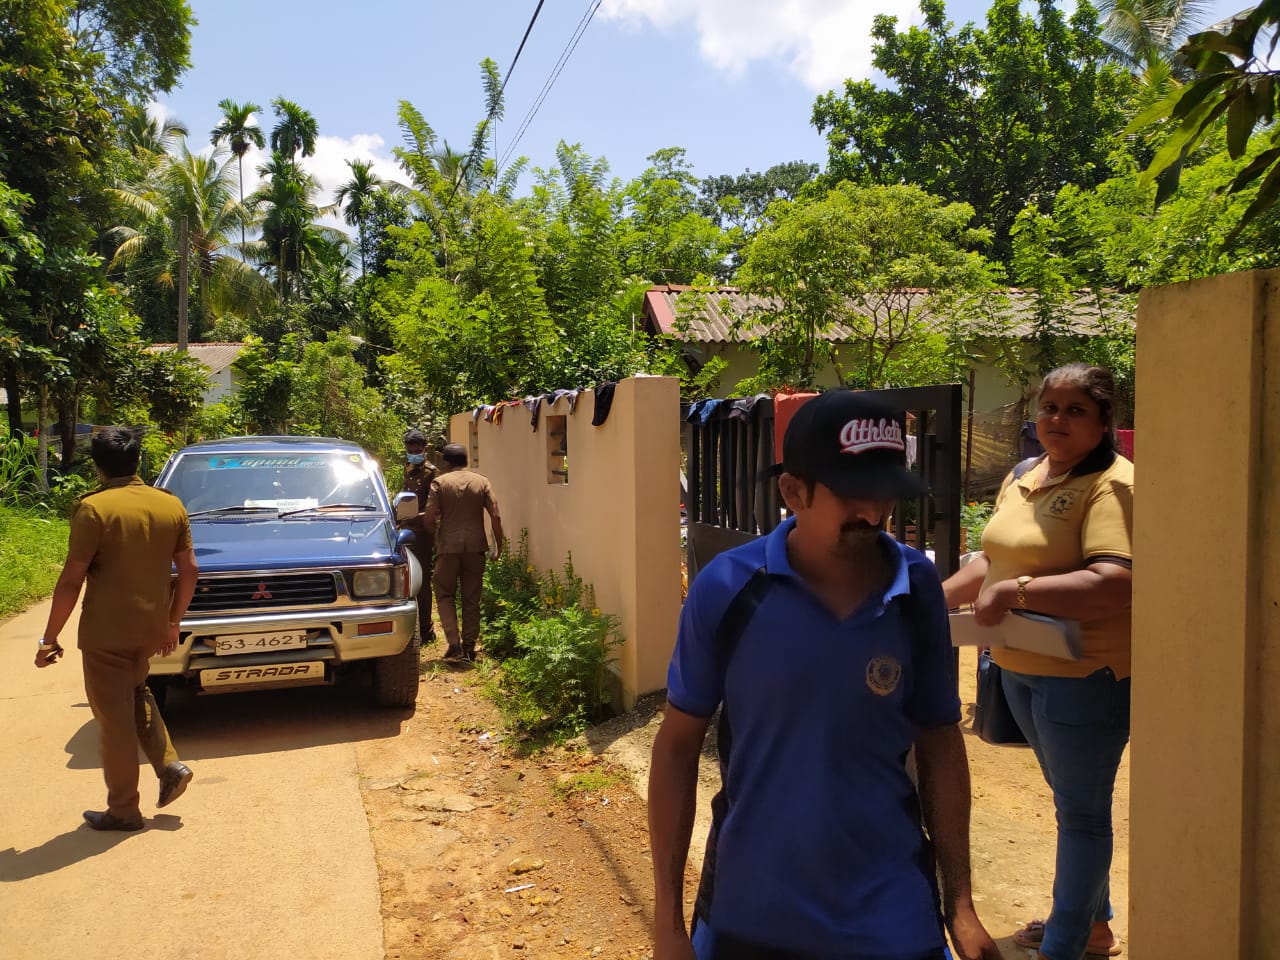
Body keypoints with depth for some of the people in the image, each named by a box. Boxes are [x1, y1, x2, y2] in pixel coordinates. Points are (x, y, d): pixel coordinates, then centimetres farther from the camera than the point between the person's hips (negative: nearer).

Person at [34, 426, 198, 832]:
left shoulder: (94, 508, -13)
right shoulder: (171, 505, 2)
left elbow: (72, 580, -14)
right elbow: (189, 570, 6)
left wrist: (49, 639, -5)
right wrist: (173, 622, 18)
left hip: (106, 632, -5)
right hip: (152, 628, 5)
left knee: (114, 720, 7)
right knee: (137, 695, 28)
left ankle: (123, 811, 18)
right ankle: (170, 765, 16)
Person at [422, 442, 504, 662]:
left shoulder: (440, 482, -3)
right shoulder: (482, 482, 4)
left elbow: (429, 518, -8)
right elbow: (495, 516, -2)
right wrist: (498, 545, 6)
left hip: (449, 546, -2)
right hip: (475, 545, 2)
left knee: (445, 595, 11)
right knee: (472, 599, 11)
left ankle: (454, 642, -3)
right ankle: (469, 647, 13)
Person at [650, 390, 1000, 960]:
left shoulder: (918, 591, -9)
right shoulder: (725, 589, -15)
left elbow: (940, 745, 1)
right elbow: (677, 747, -6)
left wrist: (959, 904, 2)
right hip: (746, 913, 0)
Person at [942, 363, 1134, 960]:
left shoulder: (1113, 485, -19)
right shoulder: (1022, 478, 7)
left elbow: (1115, 584, -31)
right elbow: (996, 558, 17)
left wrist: (1015, 591, -31)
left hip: (1085, 672, -9)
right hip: (1021, 667, 9)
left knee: (1081, 811, 7)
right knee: (1071, 797, 23)